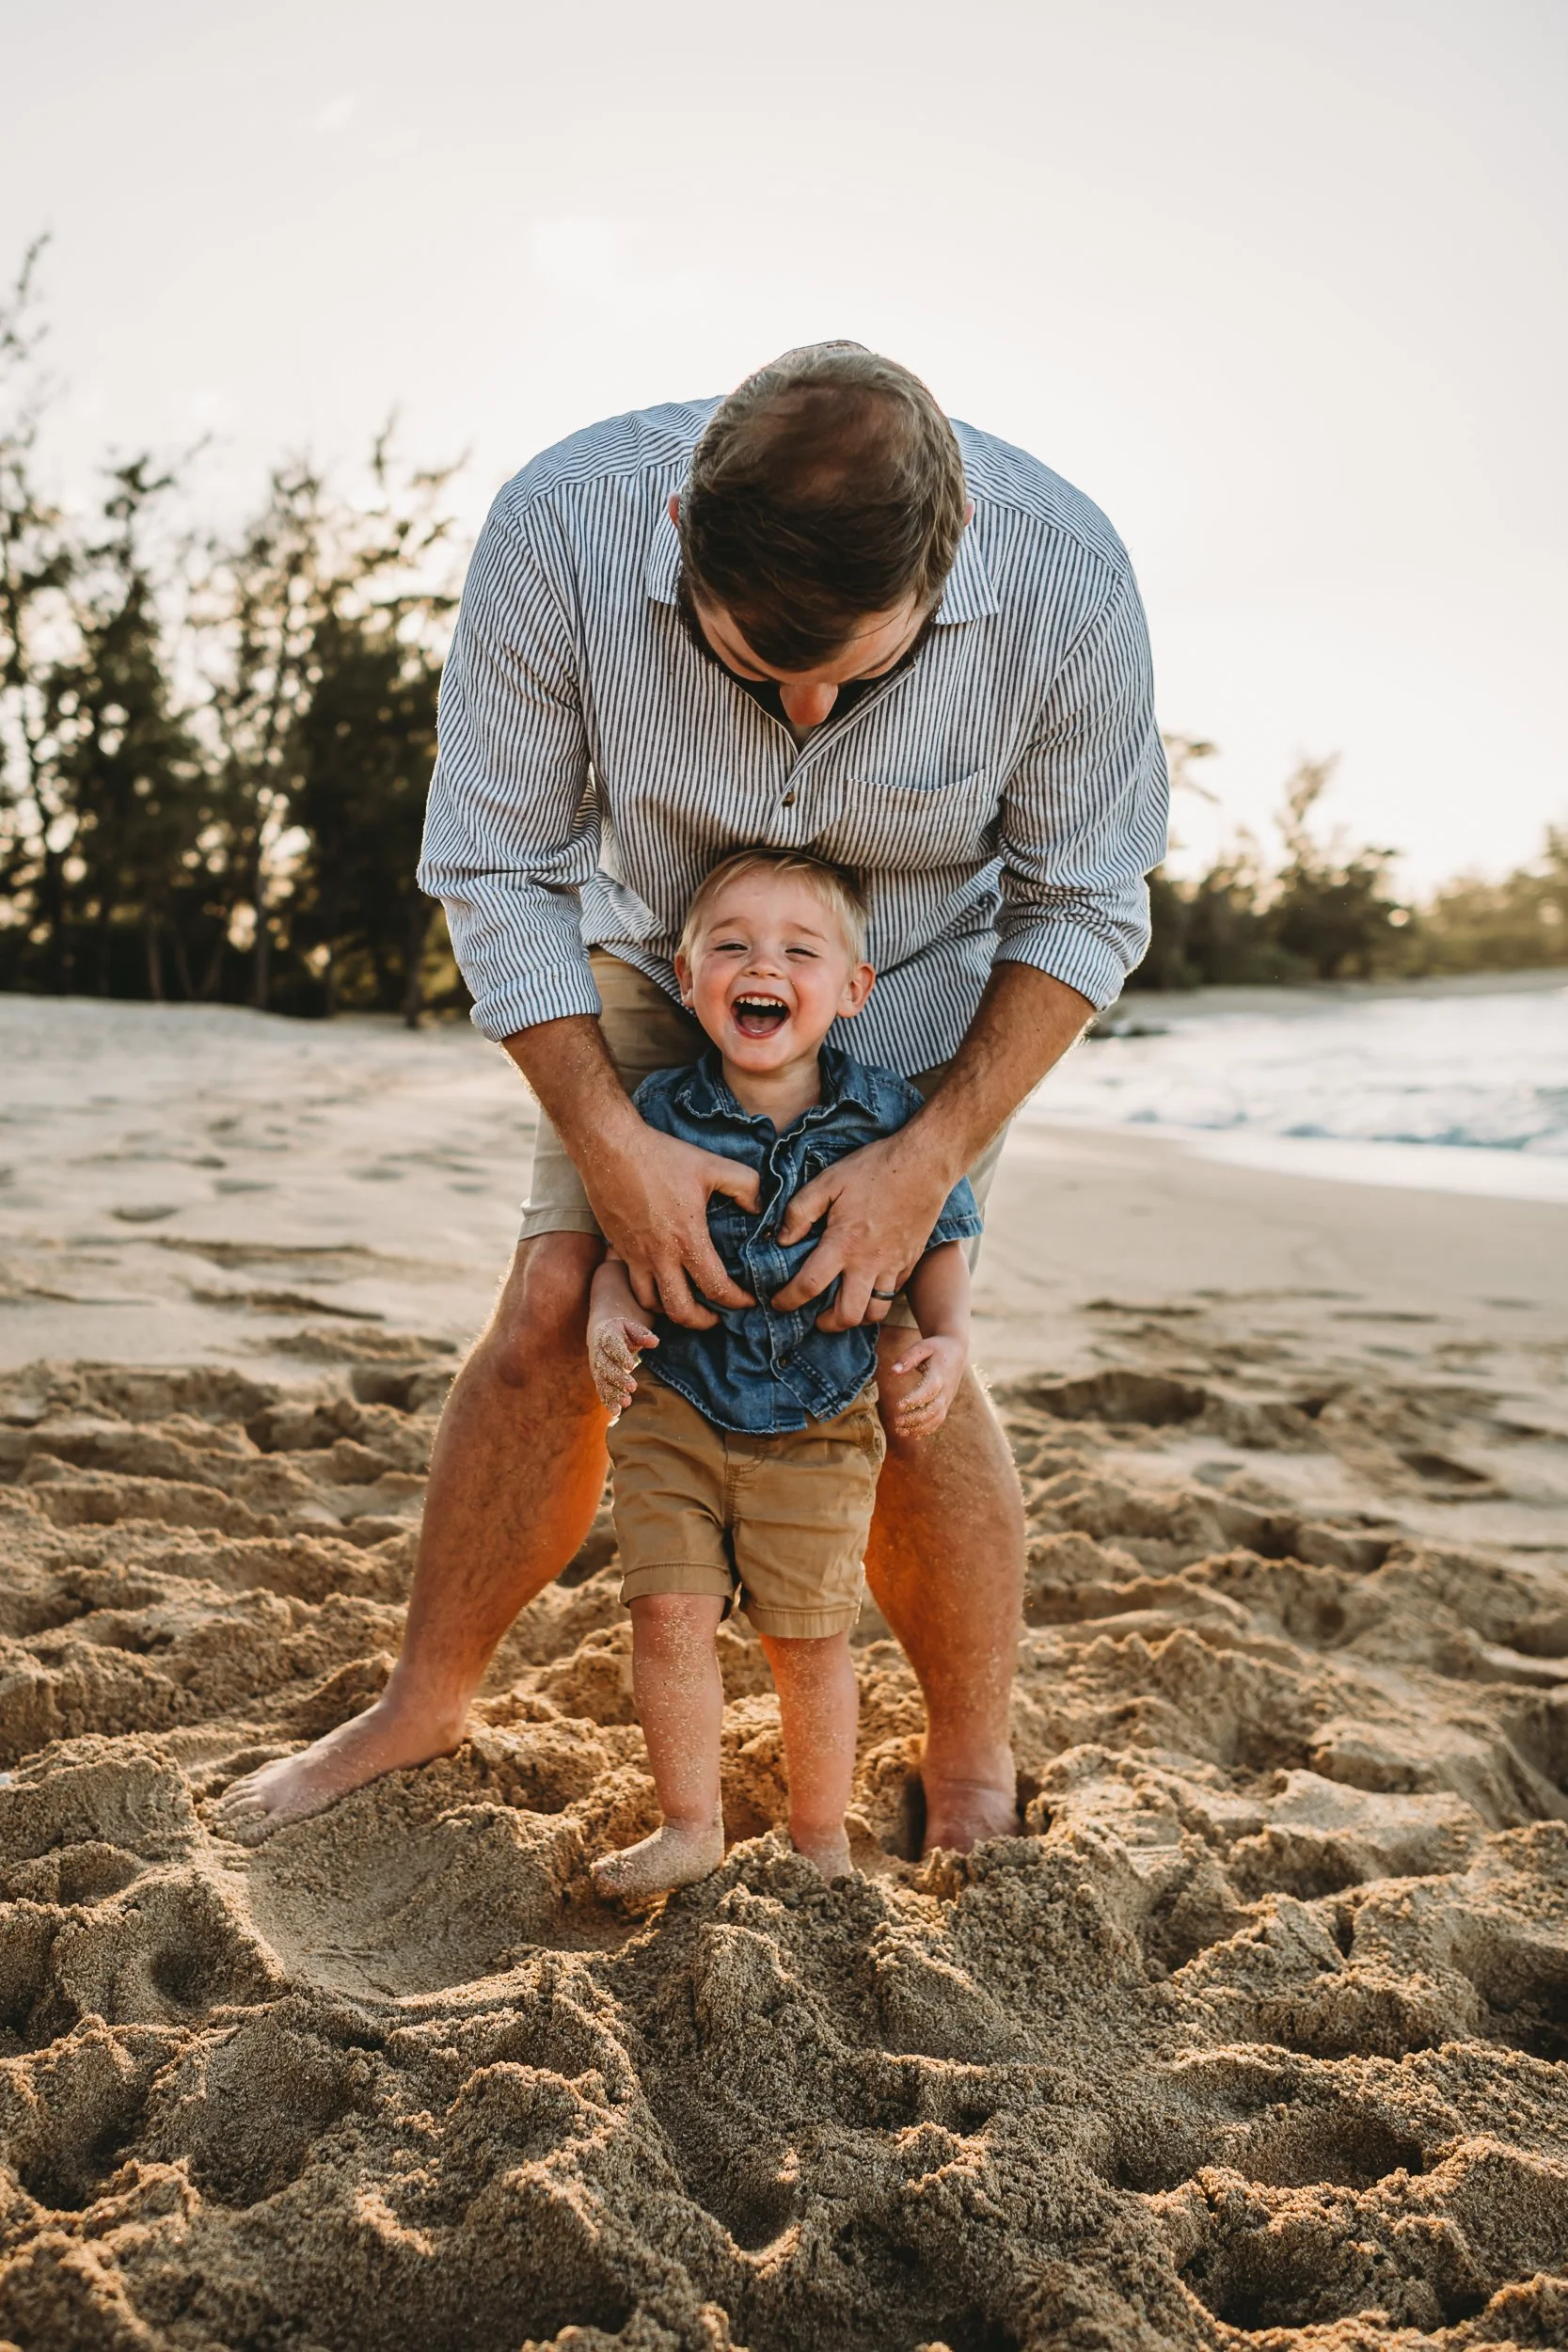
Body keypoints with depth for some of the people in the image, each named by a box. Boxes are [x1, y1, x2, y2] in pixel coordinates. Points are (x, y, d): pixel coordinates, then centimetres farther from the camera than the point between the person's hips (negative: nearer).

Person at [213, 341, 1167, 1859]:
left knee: (897, 1352, -12)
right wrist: (608, 1142, -26)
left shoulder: (1065, 581, -31)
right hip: (658, 968, 1)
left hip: (919, 990, -1)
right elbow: (497, 870, -19)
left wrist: (931, 1156, -25)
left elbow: (1083, 906, -16)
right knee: (551, 1311, -6)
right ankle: (425, 1702, 15)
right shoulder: (559, 532, -31)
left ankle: (975, 1760, 10)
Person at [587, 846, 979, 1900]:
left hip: (819, 1426, -1)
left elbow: (940, 1244, 3)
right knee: (669, 1612, -3)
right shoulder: (662, 1110, -8)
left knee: (810, 1634, 7)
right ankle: (690, 1829, 18)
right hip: (676, 1409, 1)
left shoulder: (889, 1114, -9)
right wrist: (611, 1308, -18)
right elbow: (621, 1243, 3)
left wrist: (949, 1338, -14)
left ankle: (821, 1838, 29)